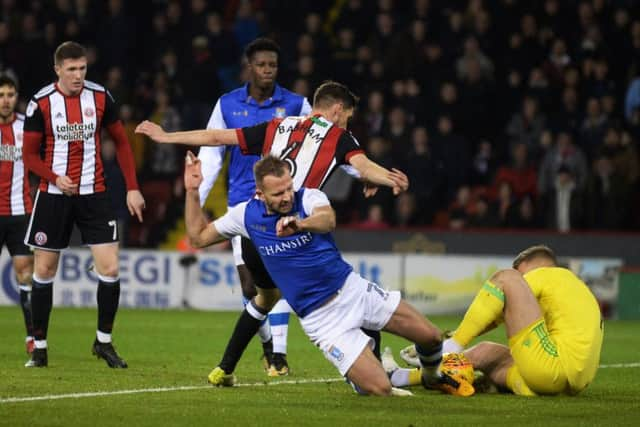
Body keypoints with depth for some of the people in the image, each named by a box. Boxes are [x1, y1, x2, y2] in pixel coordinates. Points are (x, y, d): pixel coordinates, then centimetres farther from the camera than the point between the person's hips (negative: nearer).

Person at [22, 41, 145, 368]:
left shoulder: (100, 97, 0)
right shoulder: (41, 103, -6)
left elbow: (121, 142, 9)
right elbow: (30, 155, -1)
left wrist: (132, 188, 3)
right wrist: (55, 178, -19)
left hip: (94, 194, 1)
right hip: (53, 196, -1)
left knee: (110, 269, -8)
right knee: (44, 270, 3)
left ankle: (104, 342, 8)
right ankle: (39, 346, 14)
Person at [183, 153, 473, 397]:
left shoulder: (309, 198, -12)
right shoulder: (247, 215, -4)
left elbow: (328, 220, -37)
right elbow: (198, 237, 9)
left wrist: (298, 223, -59)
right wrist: (192, 192, -3)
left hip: (352, 288, 1)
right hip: (321, 318, -1)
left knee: (430, 337, -3)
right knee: (380, 390, -16)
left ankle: (432, 377, 34)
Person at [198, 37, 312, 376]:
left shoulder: (295, 105, 1)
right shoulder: (227, 105, 5)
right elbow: (211, 154, 7)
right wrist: (196, 200, 1)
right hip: (243, 204, 1)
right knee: (250, 285, -1)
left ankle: (279, 354, -7)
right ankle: (267, 342, 22)